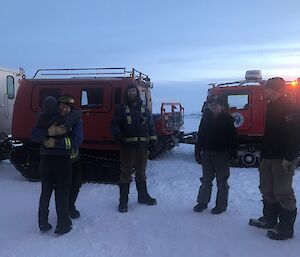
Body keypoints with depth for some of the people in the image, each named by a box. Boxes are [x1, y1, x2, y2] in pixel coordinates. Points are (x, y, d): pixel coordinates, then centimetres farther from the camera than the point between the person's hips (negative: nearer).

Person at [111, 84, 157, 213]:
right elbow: (114, 124, -4)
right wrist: (118, 135, -22)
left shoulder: (144, 108, 11)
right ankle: (123, 201, 9)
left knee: (141, 172, 16)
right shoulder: (121, 108, 1)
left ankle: (143, 196, 31)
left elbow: (150, 125, 14)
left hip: (142, 145, 3)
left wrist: (153, 139, 7)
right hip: (127, 145, -3)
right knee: (126, 173, 1)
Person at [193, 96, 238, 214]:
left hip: (222, 154, -4)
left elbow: (233, 137, -9)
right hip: (207, 153, 4)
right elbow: (201, 134, 8)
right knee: (206, 179, 14)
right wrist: (200, 147, 0)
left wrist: (233, 152, -13)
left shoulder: (227, 119, -7)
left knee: (222, 180, 8)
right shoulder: (206, 118, 4)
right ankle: (202, 202, 24)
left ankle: (221, 205, 18)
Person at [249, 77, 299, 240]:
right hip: (269, 157, 10)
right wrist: (264, 154, 19)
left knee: (283, 193, -2)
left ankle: (286, 228, 11)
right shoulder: (272, 106, 16)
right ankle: (269, 220, 33)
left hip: (282, 159, -10)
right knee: (267, 190, 18)